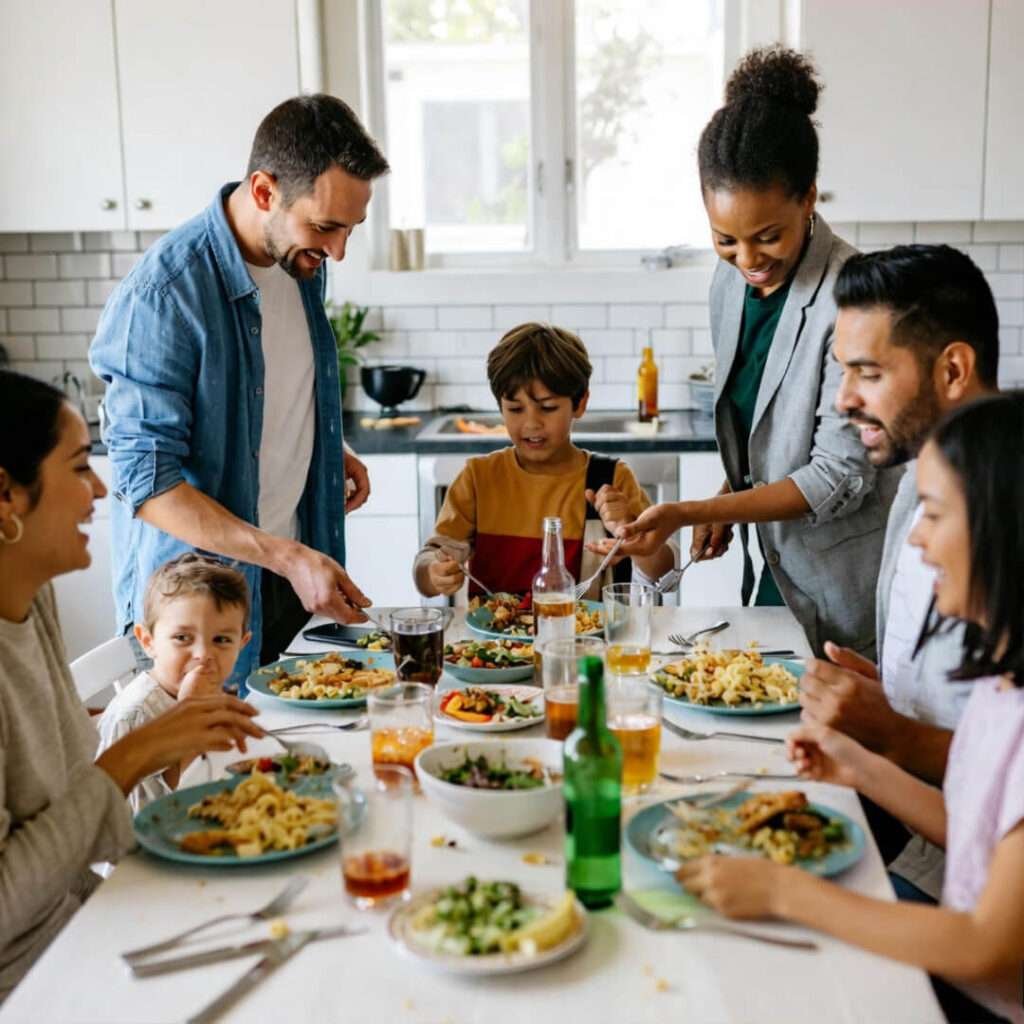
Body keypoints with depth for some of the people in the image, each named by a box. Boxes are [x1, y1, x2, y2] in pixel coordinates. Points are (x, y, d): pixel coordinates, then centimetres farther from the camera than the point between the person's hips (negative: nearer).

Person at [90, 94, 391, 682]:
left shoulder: (304, 260, 0)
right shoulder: (164, 294, -23)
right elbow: (147, 482, -24)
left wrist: (332, 450, 4)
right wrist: (285, 557, -29)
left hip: (297, 567, 7)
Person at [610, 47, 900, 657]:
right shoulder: (731, 284, 0)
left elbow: (840, 477, -22)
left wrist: (687, 512, -26)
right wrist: (728, 502, -1)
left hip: (845, 584, -6)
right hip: (776, 568, 7)